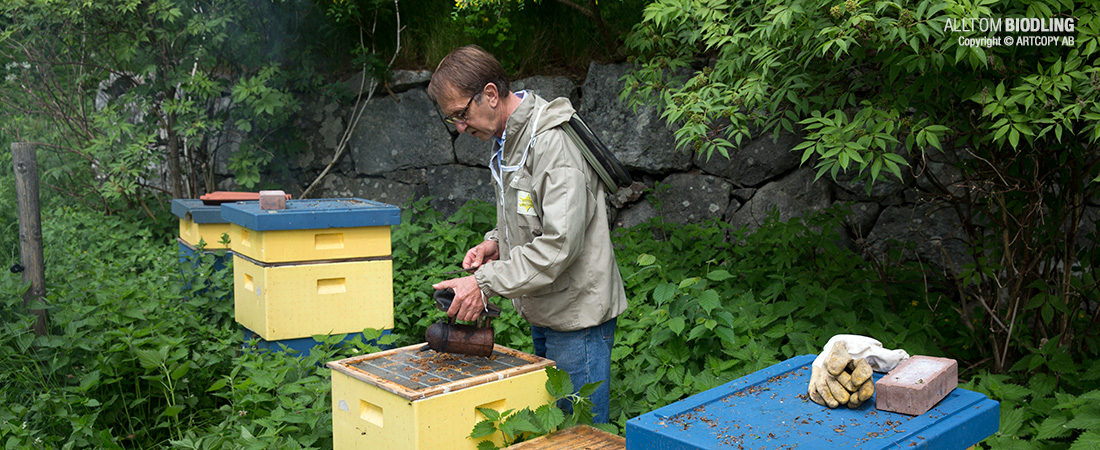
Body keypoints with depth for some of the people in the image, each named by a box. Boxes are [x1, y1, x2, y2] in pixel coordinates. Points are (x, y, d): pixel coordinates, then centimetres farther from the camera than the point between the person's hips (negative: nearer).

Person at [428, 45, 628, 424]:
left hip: (577, 314, -9)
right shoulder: (507, 140, 10)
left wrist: (486, 282, -28)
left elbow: (560, 243, -28)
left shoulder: (553, 143, -22)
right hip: (542, 312, 9)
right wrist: (497, 240, 5)